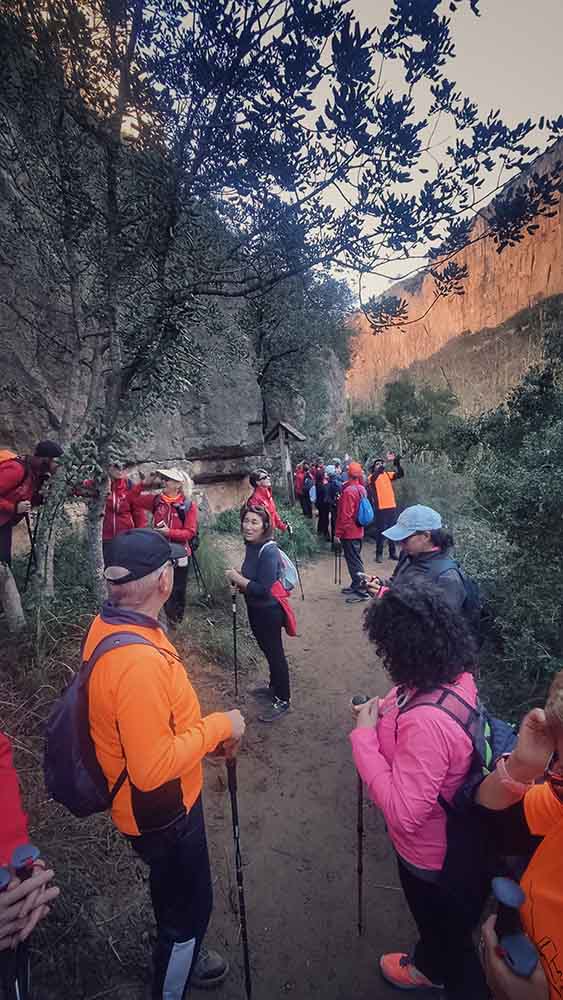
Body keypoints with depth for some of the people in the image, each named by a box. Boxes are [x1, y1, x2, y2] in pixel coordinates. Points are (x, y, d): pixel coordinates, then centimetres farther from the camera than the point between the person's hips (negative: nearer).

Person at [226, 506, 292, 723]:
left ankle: (282, 700, 24)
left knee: (275, 652, 7)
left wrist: (237, 578, -21)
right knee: (267, 650, 25)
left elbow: (264, 589, -30)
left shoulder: (268, 551, -26)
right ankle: (274, 686, 45)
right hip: (255, 609, 9)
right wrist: (239, 581, -4)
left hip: (269, 611, -8)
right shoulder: (251, 546, -1)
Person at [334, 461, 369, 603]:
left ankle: (361, 591, 1)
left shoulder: (348, 491, -19)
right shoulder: (362, 489, 6)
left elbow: (345, 515, -20)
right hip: (358, 531, 9)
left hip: (349, 532, -9)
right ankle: (356, 585, 29)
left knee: (354, 561, -3)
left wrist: (338, 533, -15)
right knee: (356, 559, 18)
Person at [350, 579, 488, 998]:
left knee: (448, 931, 26)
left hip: (431, 853, -8)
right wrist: (384, 710, -11)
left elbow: (401, 812, -36)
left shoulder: (427, 722, -43)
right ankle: (429, 966, 64)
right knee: (435, 919, 37)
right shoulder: (458, 677, -15)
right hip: (444, 837, 8)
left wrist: (365, 735, -31)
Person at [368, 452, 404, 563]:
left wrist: (397, 462, -19)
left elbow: (401, 474, -3)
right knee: (380, 531, -1)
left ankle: (392, 552, 22)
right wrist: (386, 461, -35)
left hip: (392, 507, 5)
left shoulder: (388, 474, 10)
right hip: (380, 508, -4)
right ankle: (379, 554, 7)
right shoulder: (372, 477, -3)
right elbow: (375, 476, -26)